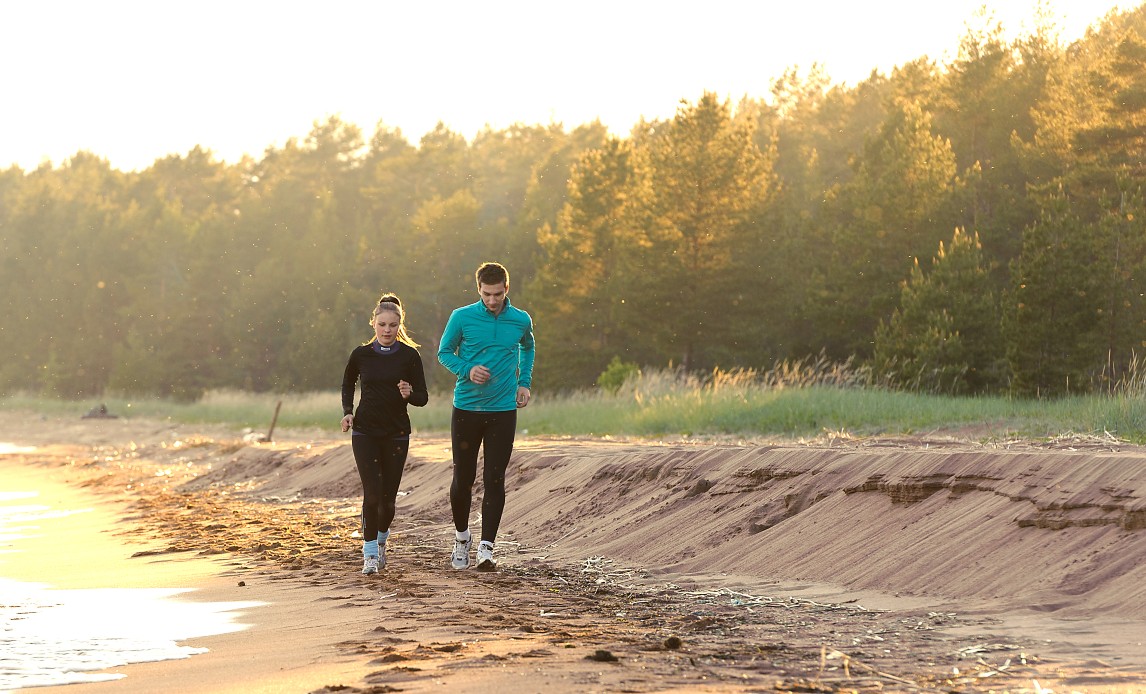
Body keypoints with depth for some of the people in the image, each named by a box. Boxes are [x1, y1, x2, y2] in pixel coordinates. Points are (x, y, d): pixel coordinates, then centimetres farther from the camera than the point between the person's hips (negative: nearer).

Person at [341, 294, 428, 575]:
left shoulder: (409, 356, -3)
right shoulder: (361, 354, 0)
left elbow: (423, 398, 1)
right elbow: (347, 384, 19)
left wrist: (409, 394, -21)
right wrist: (347, 412, 3)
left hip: (396, 434, 0)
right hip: (365, 432, 0)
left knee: (388, 497, 4)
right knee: (372, 493, -12)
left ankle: (381, 540, 34)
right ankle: (370, 554, -2)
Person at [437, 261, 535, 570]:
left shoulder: (521, 320, 3)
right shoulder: (461, 317, -4)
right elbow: (444, 352, 7)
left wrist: (524, 382, 13)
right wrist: (467, 370, -12)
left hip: (503, 410, 1)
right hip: (466, 408, -1)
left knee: (494, 480, -5)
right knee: (463, 478, 5)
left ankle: (487, 547, -3)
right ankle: (462, 537, 27)